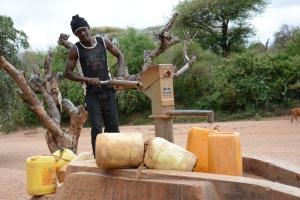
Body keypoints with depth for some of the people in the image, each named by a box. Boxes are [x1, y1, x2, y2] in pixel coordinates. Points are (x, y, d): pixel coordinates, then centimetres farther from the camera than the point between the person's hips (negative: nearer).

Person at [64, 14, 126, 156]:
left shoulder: (103, 42, 1)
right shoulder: (76, 50, -6)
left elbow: (120, 56, 13)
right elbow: (67, 73, -5)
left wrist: (119, 75, -3)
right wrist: (88, 79, -16)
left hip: (108, 91, 3)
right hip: (92, 94, -3)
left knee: (113, 128, 6)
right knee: (96, 128, -10)